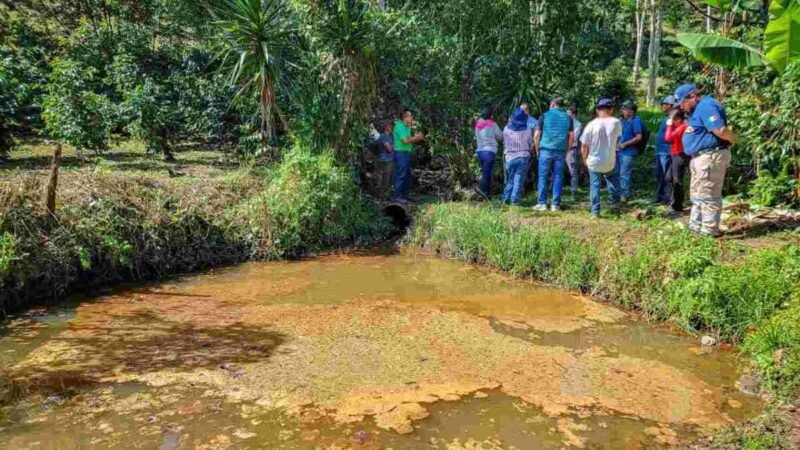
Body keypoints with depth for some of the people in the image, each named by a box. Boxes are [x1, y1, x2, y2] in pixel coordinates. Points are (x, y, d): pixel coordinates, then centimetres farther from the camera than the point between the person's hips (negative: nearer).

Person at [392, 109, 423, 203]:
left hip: (407, 153, 10)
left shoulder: (407, 127, 17)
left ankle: (405, 195, 20)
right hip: (401, 153, -10)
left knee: (407, 175, 13)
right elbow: (405, 140, -21)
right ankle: (397, 196, -5)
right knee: (400, 175, -9)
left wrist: (417, 138, 4)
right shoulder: (400, 126, -13)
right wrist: (416, 137, -8)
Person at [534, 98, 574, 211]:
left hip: (546, 150, -2)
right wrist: (566, 150, 14)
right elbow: (571, 136, 5)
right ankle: (555, 204, 5)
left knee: (543, 177, 2)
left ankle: (542, 203, 0)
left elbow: (536, 136, -1)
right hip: (561, 151, 2)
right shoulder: (567, 118, 10)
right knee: (558, 178, 5)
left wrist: (537, 149, 9)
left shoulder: (545, 115, 3)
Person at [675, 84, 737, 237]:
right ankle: (696, 226, 26)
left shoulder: (706, 106, -16)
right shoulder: (698, 109, 18)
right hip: (701, 157, 11)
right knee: (697, 194, 17)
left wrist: (733, 140, -9)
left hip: (711, 156, -11)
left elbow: (721, 130, -23)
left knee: (708, 195, -6)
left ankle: (710, 230, 0)